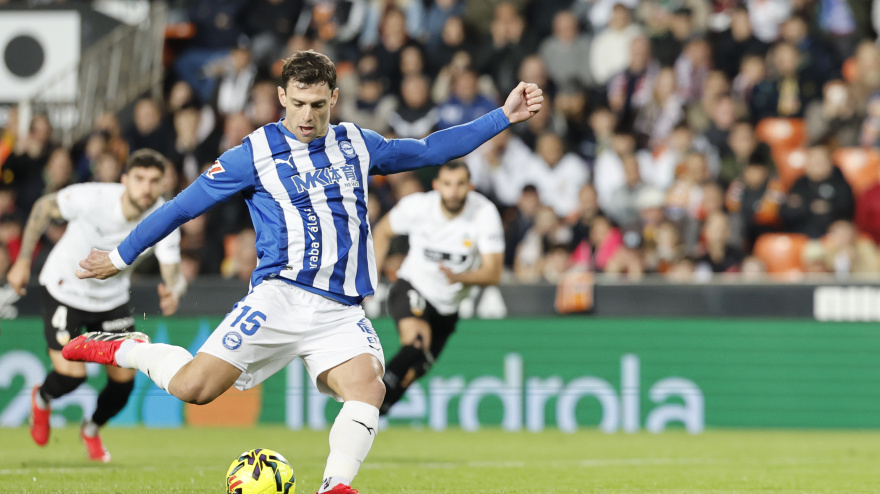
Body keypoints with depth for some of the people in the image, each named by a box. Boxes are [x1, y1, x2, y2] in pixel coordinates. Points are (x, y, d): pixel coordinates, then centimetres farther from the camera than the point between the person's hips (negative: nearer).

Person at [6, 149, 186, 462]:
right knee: (72, 374, -15)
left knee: (124, 380, -2)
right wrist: (23, 261, -9)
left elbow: (173, 274, -22)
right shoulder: (92, 198, -30)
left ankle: (92, 430, 34)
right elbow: (44, 207, -12)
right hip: (64, 291, -3)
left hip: (112, 298, 3)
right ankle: (41, 399, 25)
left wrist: (173, 293, -47)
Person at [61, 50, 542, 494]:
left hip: (341, 311, 3)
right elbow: (184, 205, 8)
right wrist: (121, 256, 12)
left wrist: (504, 116, 23)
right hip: (281, 297, -3)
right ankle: (126, 349, 11)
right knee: (193, 387, -16)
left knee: (368, 388, -25)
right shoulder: (256, 153, 3)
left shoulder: (357, 144, 15)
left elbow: (429, 150, 27)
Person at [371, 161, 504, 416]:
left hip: (448, 307, 3)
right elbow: (382, 231, 6)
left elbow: (493, 273, -20)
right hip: (411, 289, -3)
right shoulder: (417, 206, -16)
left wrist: (460, 277, -39)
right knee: (417, 340, -34)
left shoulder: (485, 213, -18)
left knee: (410, 374, 7)